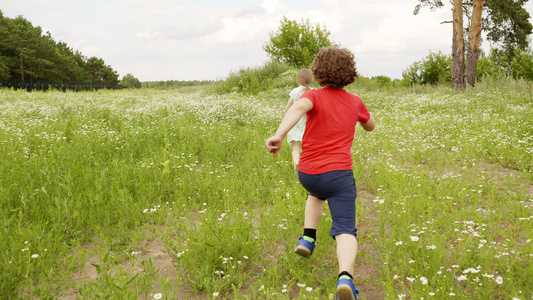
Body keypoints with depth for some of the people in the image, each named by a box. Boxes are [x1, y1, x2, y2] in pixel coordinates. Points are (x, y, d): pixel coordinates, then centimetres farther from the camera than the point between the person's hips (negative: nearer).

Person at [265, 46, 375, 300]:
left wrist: (279, 135, -42)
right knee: (345, 231, -7)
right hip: (338, 174, -1)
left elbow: (299, 107, -27)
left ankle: (308, 239, 26)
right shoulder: (355, 102, 9)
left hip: (307, 173, 1)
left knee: (317, 193, 37)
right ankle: (345, 278, -31)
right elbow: (370, 126, 30)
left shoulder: (314, 96, -1)